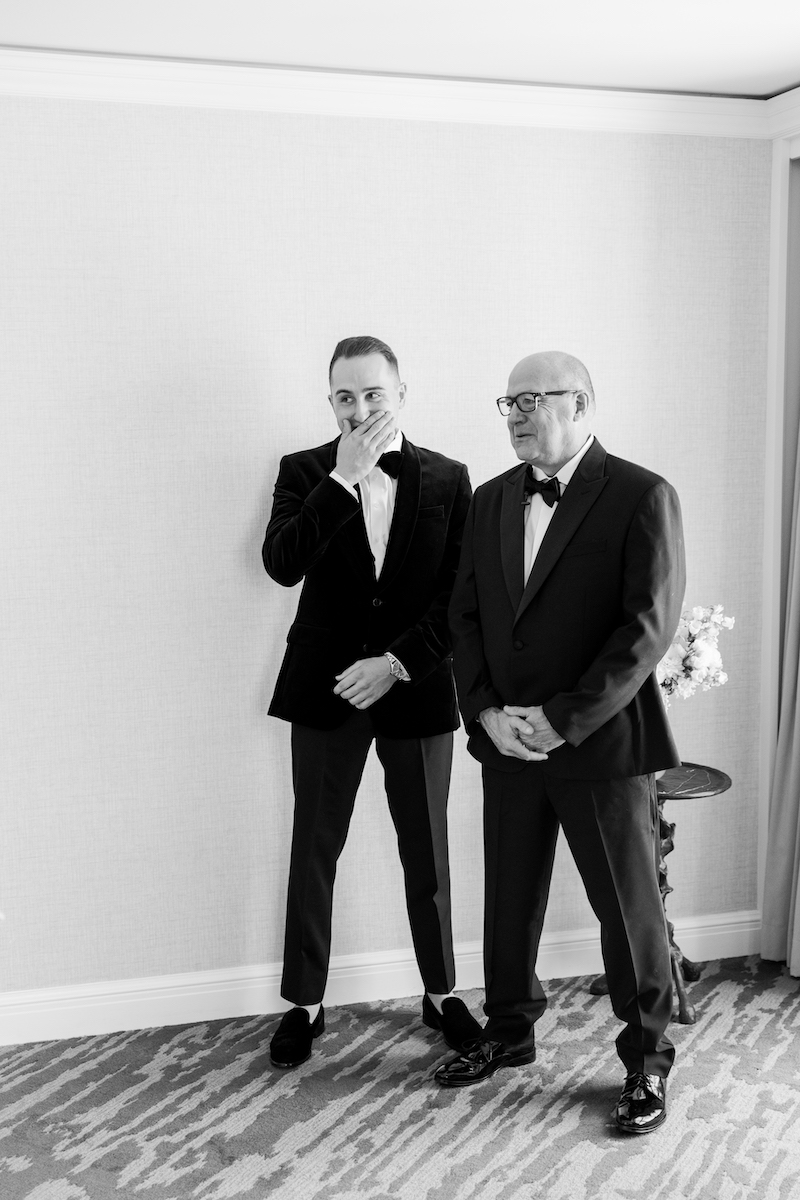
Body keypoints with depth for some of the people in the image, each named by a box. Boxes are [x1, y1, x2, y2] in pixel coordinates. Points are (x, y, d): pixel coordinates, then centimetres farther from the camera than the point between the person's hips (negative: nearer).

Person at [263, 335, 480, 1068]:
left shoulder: (448, 479, 1)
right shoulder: (305, 471, 0)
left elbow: (460, 594, -3)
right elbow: (282, 565, -17)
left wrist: (397, 663, -14)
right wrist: (342, 478, -21)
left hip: (416, 689, 0)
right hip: (326, 689, 0)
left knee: (427, 854, 11)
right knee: (314, 853, 7)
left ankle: (441, 993, 28)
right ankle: (304, 1004, 21)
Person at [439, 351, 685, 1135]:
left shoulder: (641, 497, -9)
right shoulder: (491, 500, 9)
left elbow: (648, 626, -16)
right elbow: (467, 616, 9)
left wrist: (562, 720, -18)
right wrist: (487, 713, -7)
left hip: (602, 743, -5)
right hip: (507, 742, 5)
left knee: (629, 907, 6)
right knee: (509, 899, 15)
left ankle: (647, 1059, 24)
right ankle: (509, 1031, 35)